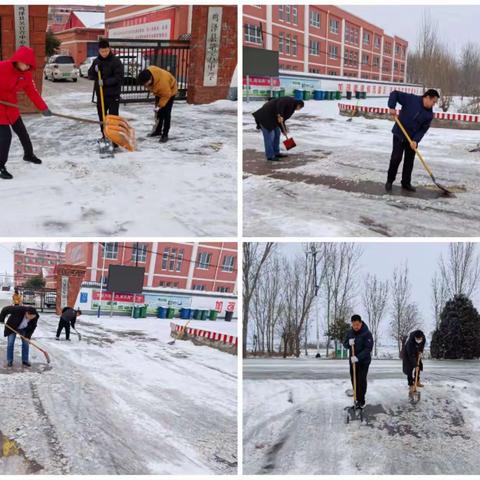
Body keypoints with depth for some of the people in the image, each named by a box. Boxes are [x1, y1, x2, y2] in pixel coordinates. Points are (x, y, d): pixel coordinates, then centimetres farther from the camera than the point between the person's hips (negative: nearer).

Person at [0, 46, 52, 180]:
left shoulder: (26, 74, -4)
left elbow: (32, 92, 0)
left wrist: (44, 108, -3)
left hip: (11, 106, 7)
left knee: (22, 131, 17)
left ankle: (29, 154, 41)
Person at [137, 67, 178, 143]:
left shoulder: (162, 82, -44)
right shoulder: (148, 73, -24)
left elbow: (166, 95, -30)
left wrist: (160, 105, -29)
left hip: (170, 91, -7)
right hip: (159, 91, 7)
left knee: (166, 113, -11)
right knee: (158, 112, 12)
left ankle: (165, 135, -7)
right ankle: (158, 130, 26)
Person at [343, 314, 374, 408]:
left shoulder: (367, 333, -17)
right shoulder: (349, 332, 1)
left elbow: (368, 348, -21)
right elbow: (345, 344, 7)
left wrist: (358, 357, -30)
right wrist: (349, 343, -18)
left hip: (364, 361, -5)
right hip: (353, 361, 5)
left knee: (361, 380, -7)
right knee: (354, 380, 7)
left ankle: (361, 401, 0)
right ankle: (358, 399, 18)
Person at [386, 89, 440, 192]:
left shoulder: (429, 114, -4)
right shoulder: (411, 99, -15)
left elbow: (423, 129, -5)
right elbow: (395, 94, -13)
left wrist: (415, 140, -19)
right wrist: (392, 107, -25)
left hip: (413, 138, 4)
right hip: (399, 135, -4)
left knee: (409, 161, 7)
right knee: (396, 158, -4)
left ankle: (406, 183, 20)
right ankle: (389, 181, 11)